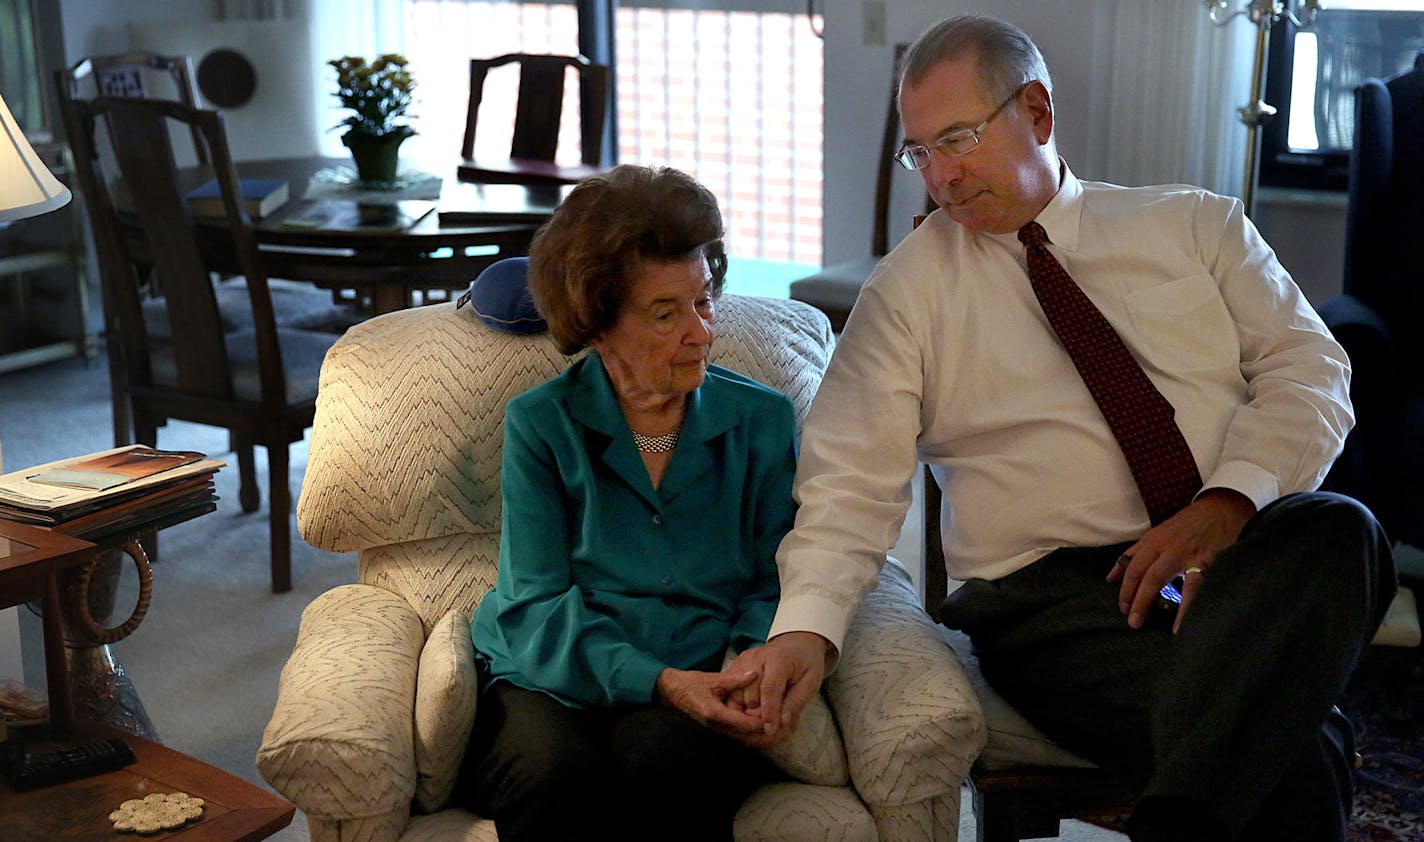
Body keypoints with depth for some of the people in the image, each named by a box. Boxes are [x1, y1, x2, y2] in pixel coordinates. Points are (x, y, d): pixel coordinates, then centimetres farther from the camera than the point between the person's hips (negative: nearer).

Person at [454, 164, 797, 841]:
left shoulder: (762, 419, 11)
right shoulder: (539, 424, 4)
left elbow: (776, 582, 10)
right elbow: (535, 604, -3)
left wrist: (751, 667, -14)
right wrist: (657, 680, -20)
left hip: (699, 684, 1)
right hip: (553, 679, -1)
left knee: (668, 755, -34)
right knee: (561, 775, -35)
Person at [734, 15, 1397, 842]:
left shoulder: (1196, 226, 16)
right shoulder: (908, 290, 11)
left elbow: (1309, 371, 8)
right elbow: (853, 479, 1)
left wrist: (1229, 502, -12)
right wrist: (806, 625, -17)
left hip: (1243, 556, 4)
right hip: (1054, 590, -3)